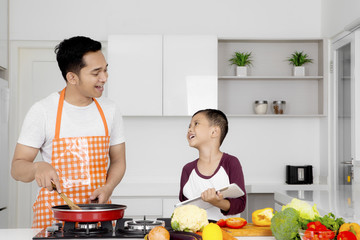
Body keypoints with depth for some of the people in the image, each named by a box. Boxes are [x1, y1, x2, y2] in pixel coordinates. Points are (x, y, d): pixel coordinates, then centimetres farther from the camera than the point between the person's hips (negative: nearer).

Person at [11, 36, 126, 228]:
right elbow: (17, 168, -4)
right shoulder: (42, 111, -5)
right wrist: (37, 167, -25)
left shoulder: (109, 110, 6)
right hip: (53, 213, -2)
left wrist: (108, 187, -6)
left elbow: (118, 161, 13)